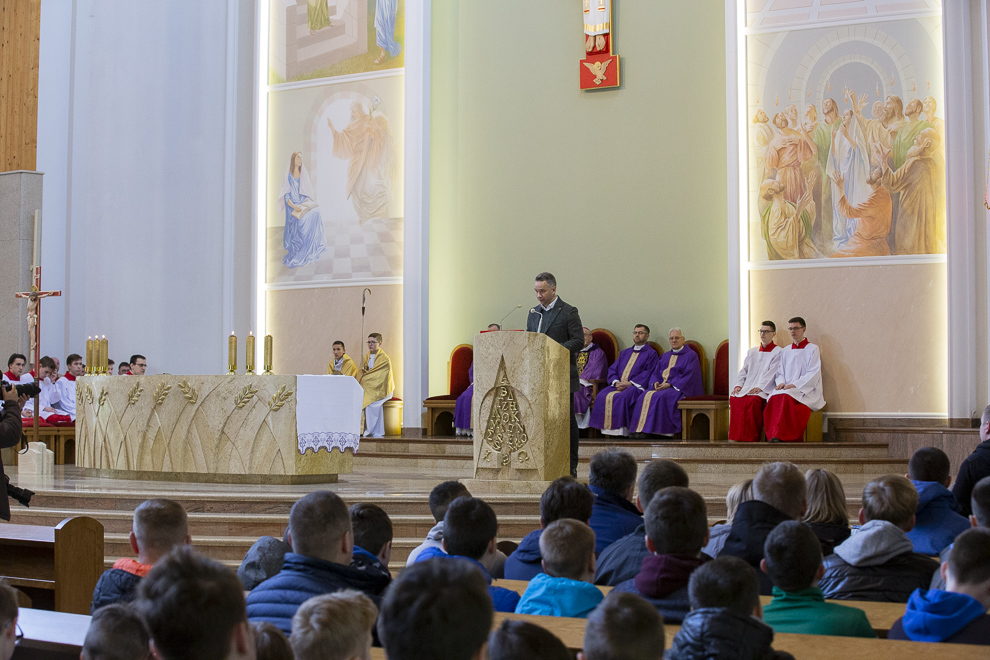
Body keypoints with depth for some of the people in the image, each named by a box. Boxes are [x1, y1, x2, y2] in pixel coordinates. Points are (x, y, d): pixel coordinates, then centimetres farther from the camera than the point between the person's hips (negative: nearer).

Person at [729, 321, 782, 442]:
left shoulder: (778, 352, 4)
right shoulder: (752, 352, 24)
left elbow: (771, 373, -8)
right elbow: (744, 371, 20)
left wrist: (759, 387, -20)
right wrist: (738, 385, 1)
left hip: (765, 390, -5)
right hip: (747, 388, 5)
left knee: (753, 400, -36)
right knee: (734, 398, -25)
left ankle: (751, 437, -31)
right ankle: (736, 437, -25)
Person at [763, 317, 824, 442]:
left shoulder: (813, 349, 5)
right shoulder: (786, 351, 21)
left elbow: (813, 375, -5)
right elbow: (780, 372, 19)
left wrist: (794, 385, -16)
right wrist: (781, 383, -6)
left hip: (806, 391, -4)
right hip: (785, 389, 4)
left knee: (786, 397, -37)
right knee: (774, 398, -32)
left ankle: (780, 436, -41)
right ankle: (773, 435, -38)